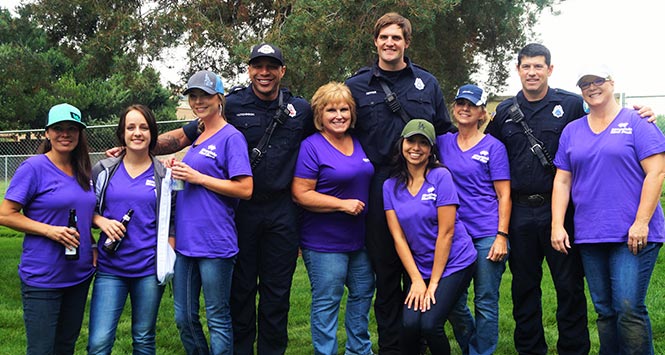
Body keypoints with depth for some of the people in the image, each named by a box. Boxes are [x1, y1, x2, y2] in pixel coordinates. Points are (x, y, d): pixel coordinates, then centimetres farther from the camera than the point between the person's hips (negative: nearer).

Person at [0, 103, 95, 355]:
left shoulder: (83, 172, 8)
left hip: (80, 275, 6)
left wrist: (92, 247, 5)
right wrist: (49, 231, -21)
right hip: (43, 278, -6)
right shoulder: (34, 167, -10)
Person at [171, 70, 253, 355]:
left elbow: (245, 189, -16)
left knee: (218, 319, 5)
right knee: (184, 318, 14)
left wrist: (197, 177, -16)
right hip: (186, 242, 8)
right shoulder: (195, 136, 15)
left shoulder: (231, 137, -8)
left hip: (214, 243, -8)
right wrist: (178, 173, 3)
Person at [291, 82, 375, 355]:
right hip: (324, 242, -7)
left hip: (360, 239, 7)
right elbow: (300, 194, -17)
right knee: (326, 302, 0)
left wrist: (362, 205, 8)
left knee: (363, 293, 17)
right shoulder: (312, 147, -12)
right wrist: (342, 204, -20)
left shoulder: (359, 144, 9)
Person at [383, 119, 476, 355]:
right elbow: (398, 237, -1)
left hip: (453, 264, -3)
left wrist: (433, 283, -12)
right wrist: (417, 280, -9)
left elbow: (446, 232, -13)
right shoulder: (391, 185, 2)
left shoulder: (441, 177, -11)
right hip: (418, 267, 3)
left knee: (430, 324, -18)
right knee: (409, 324, -17)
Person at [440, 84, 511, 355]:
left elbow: (504, 195, -3)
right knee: (452, 301, 10)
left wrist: (502, 236, -12)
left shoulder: (493, 147, -1)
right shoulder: (443, 142, 8)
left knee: (485, 303, 3)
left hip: (487, 235, -4)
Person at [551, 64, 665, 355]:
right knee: (604, 311, 10)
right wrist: (557, 225, 3)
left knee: (629, 308, -11)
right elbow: (562, 181, 13)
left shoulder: (637, 123, 0)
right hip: (589, 236, 5)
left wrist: (642, 222, -14)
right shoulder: (572, 131, 14)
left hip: (633, 236, -5)